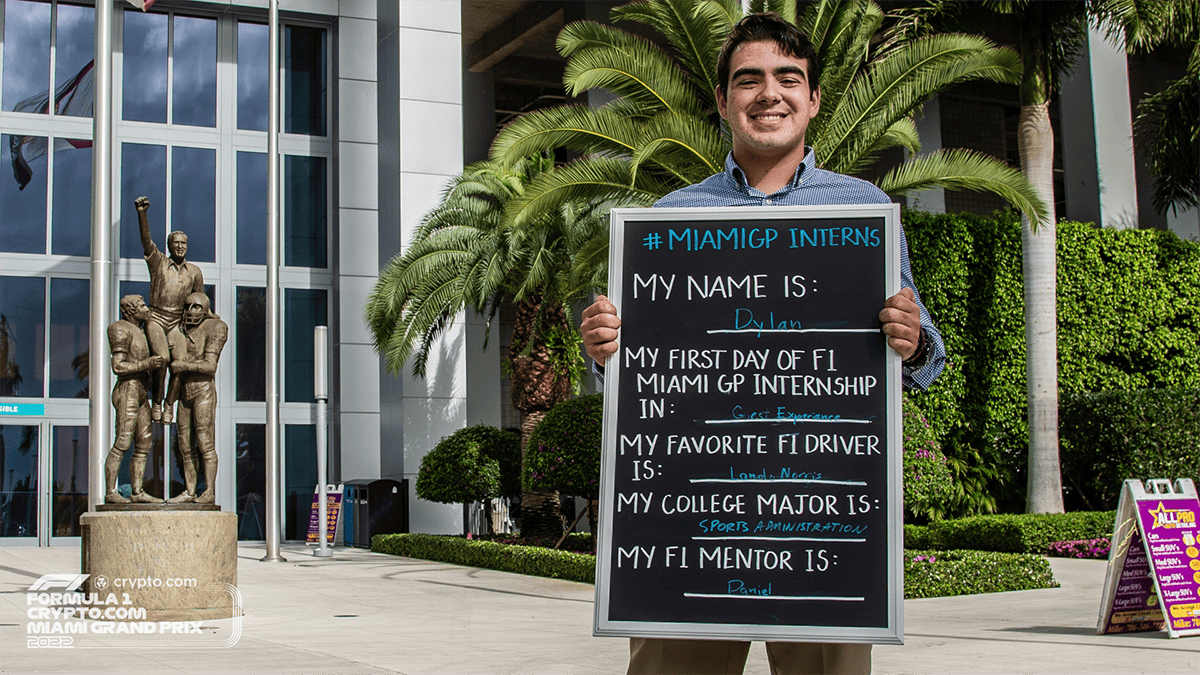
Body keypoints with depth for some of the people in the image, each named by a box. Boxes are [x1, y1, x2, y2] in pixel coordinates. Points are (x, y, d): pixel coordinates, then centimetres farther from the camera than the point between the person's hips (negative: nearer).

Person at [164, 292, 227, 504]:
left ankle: (209, 492, -8)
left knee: (205, 442, -9)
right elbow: (176, 374, 14)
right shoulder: (176, 334, 9)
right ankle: (189, 491, 12)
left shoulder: (213, 329, -7)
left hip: (204, 391, -6)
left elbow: (210, 366, -15)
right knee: (185, 444, 6)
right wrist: (169, 403, 14)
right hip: (185, 393, 6)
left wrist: (184, 365, -13)